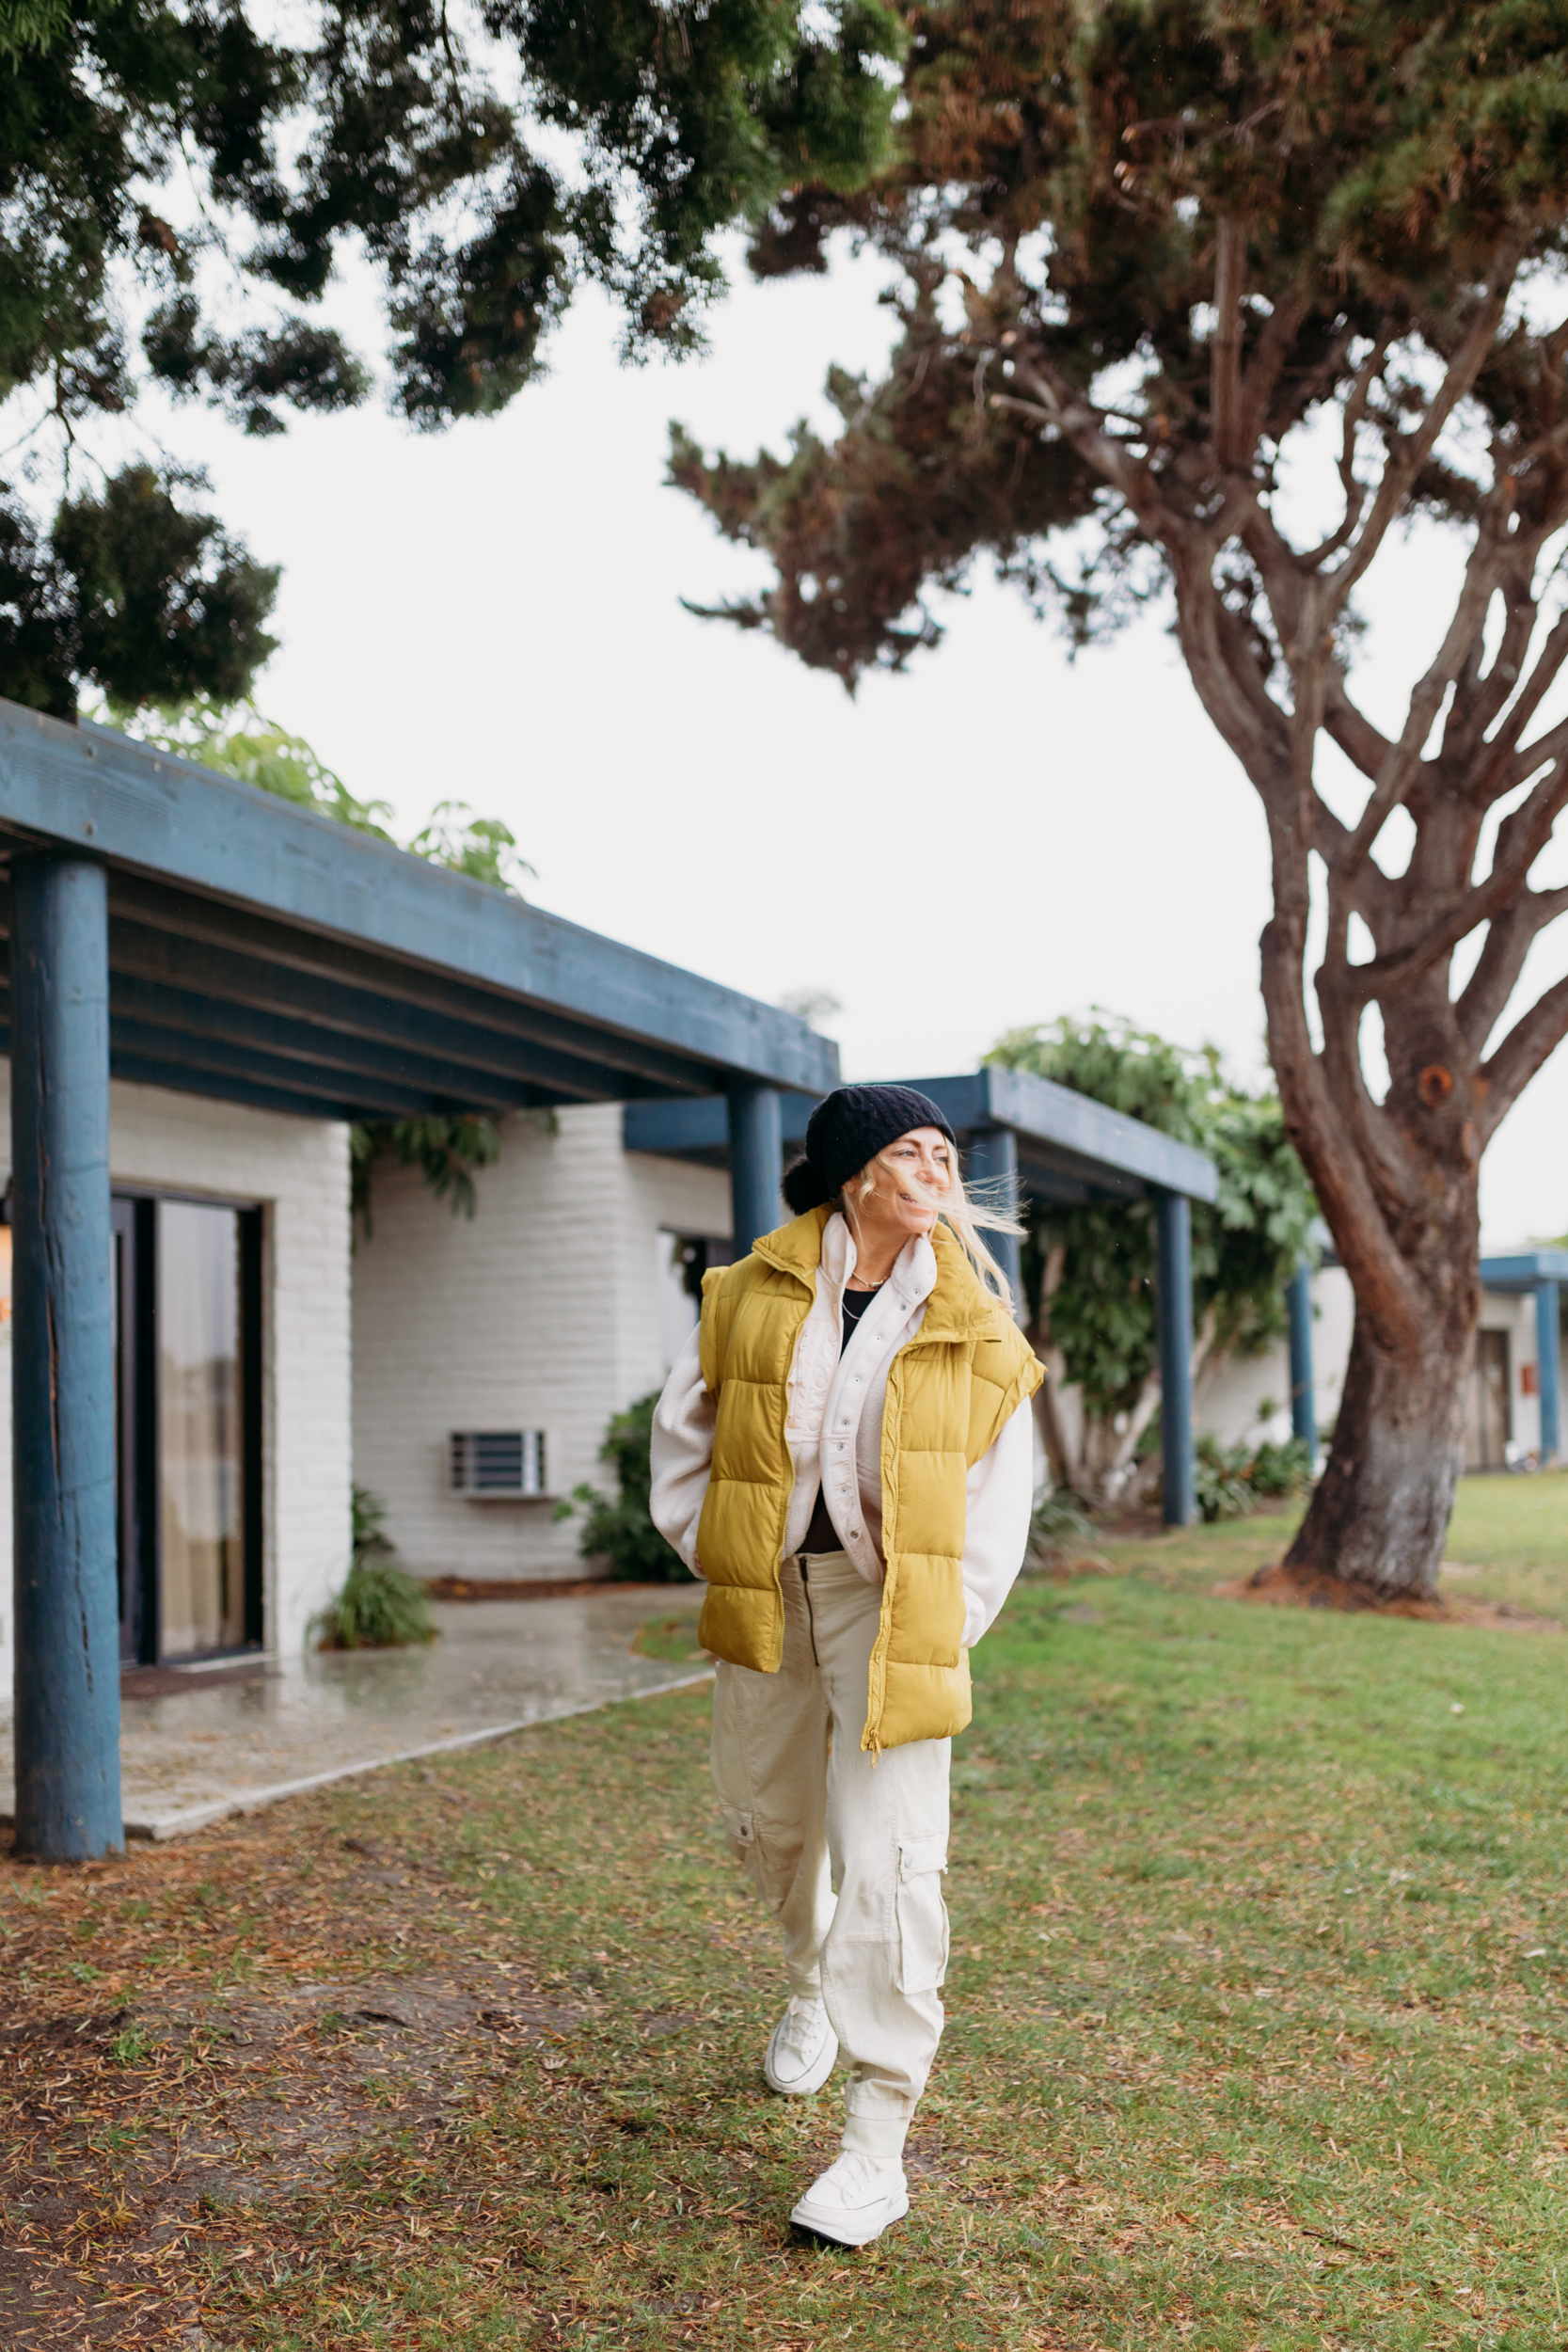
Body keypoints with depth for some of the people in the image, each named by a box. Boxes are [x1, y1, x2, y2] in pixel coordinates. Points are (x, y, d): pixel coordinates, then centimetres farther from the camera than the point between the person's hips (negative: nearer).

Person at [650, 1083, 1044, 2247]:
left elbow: (998, 1497, 1)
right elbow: (686, 1432, 10)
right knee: (768, 1817, 19)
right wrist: (717, 1555, 3)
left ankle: (878, 2142, 1)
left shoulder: (975, 1326, -4)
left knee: (886, 1856, -9)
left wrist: (947, 1621, -6)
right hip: (766, 1596, 3)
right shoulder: (751, 1294, -2)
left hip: (894, 1603, -3)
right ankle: (814, 1986, 52)